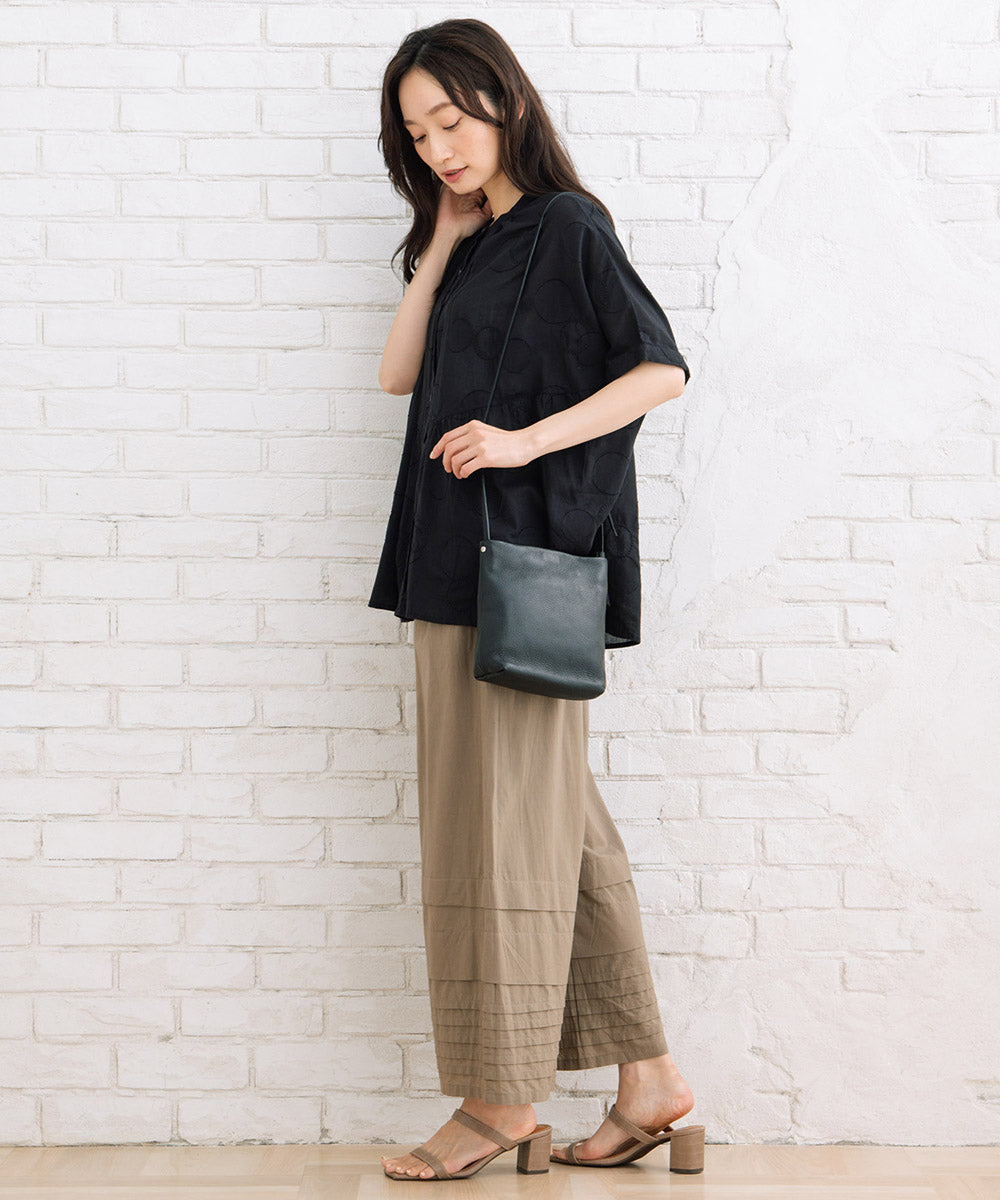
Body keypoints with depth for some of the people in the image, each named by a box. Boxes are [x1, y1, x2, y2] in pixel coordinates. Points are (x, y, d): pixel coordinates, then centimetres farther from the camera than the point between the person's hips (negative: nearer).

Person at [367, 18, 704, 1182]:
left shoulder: (567, 228, -6)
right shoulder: (469, 248, 18)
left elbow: (662, 371, -11)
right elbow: (400, 374, 11)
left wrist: (526, 439, -19)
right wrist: (442, 243, 6)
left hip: (528, 557, -8)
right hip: (461, 562, 8)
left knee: (503, 817, -4)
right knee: (552, 822, 8)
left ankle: (503, 1097, 6)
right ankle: (647, 1076, 14)